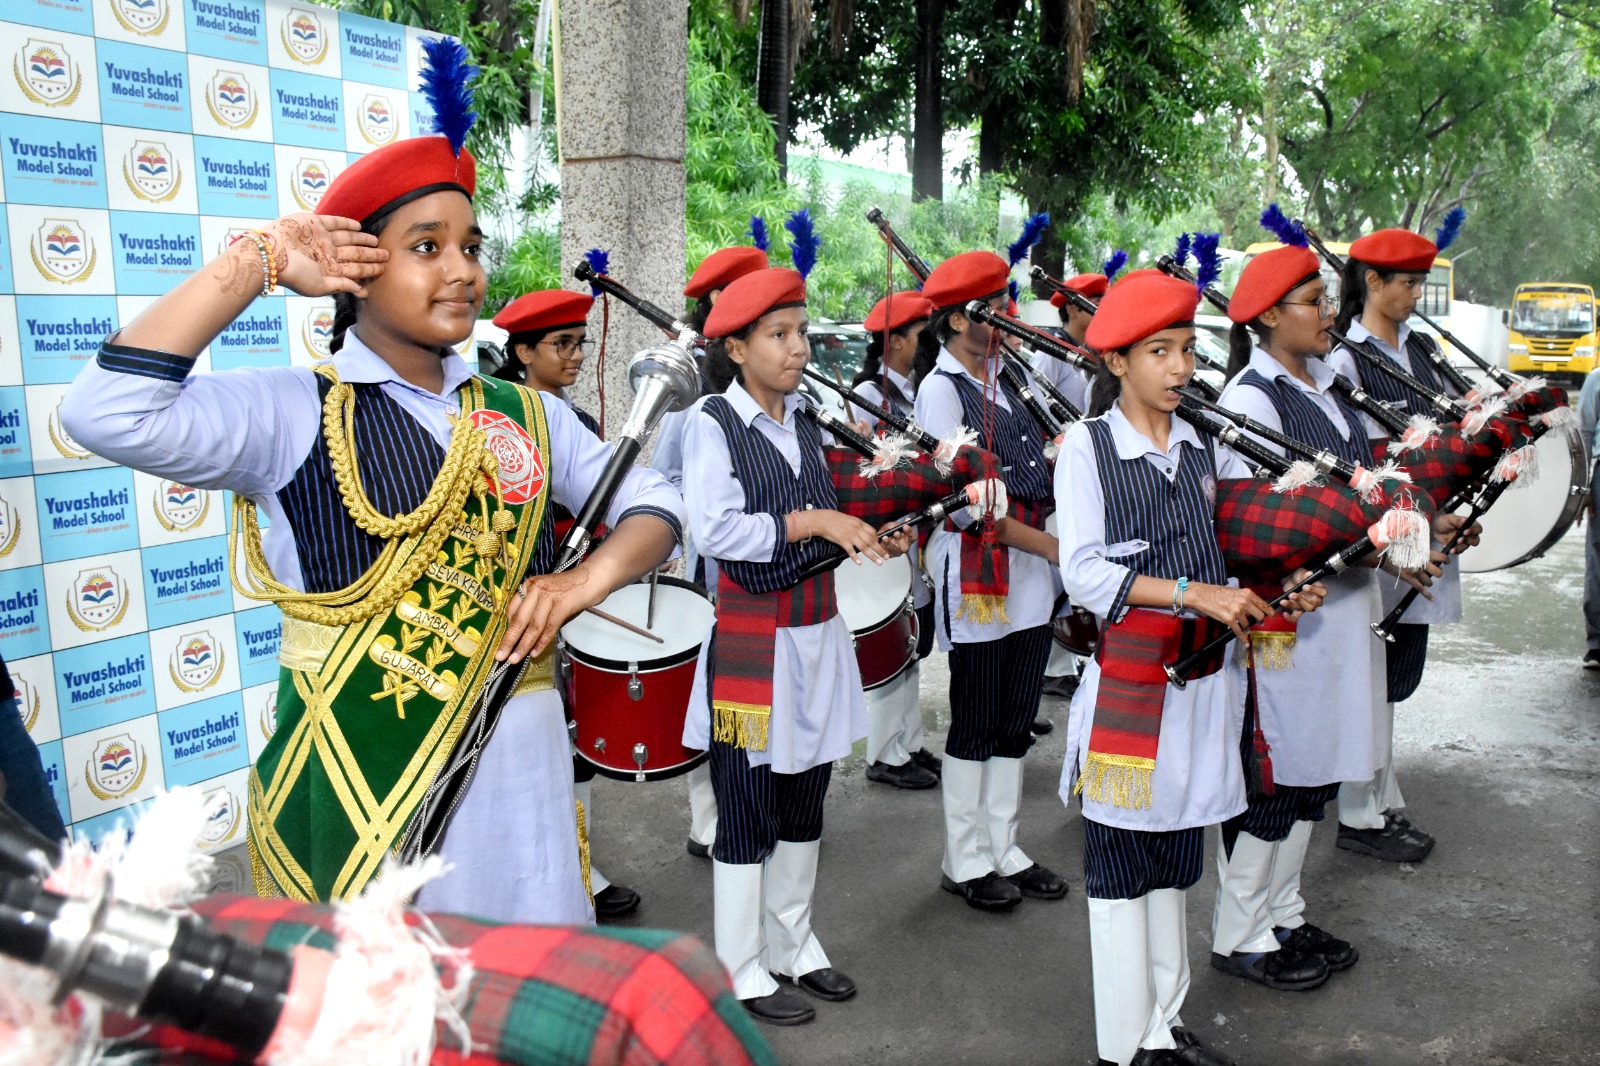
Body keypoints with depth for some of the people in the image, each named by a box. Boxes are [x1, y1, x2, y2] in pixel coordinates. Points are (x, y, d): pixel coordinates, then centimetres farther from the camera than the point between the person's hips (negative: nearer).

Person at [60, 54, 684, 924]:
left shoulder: (525, 416, 7)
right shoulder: (290, 413, -6)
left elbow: (649, 501, 13)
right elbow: (108, 412, -21)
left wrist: (588, 576, -8)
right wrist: (257, 264, -15)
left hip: (513, 763, 4)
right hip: (356, 783, -4)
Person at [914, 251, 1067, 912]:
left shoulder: (1001, 379, 14)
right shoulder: (940, 388, -10)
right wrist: (1054, 546, -16)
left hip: (1029, 569, 7)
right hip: (975, 574, -7)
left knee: (1015, 722, 13)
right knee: (975, 726, 4)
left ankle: (1003, 848, 27)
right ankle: (965, 862, 18)